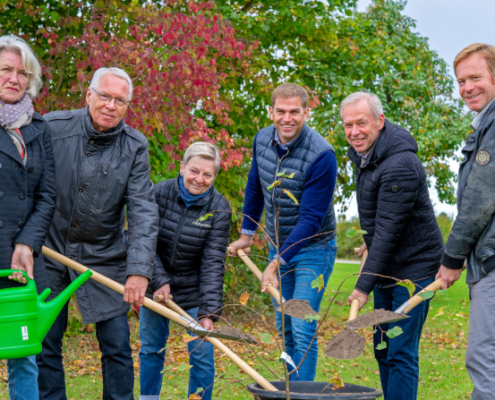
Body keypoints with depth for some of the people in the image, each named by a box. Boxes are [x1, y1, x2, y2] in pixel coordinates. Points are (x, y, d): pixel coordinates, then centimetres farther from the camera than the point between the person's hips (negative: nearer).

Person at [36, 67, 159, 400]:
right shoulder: (52, 127, -8)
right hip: (50, 252, 0)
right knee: (43, 343, 6)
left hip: (105, 259, 0)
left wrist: (139, 269, -24)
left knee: (117, 346, 2)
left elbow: (144, 211, -13)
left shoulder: (135, 147, -6)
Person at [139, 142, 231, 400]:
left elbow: (213, 262, -18)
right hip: (156, 284, 2)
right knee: (151, 349, 11)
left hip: (194, 291, -1)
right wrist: (159, 281, -21)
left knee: (201, 355, -3)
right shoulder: (159, 193, -12)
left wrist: (209, 311, -26)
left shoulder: (218, 208, -15)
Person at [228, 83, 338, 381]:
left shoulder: (322, 155, -25)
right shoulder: (262, 140, -4)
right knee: (284, 326, 13)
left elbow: (311, 219, -25)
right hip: (279, 245, 6)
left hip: (313, 248, -6)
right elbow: (255, 187, 14)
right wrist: (247, 233, 18)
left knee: (302, 328, -12)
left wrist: (278, 262, -27)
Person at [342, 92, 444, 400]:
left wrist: (365, 285, -24)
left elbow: (389, 230, -26)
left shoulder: (400, 166, -24)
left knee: (401, 353, -9)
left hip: (414, 268, -10)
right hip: (386, 269, 10)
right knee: (383, 349, 14)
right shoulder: (365, 155, 6)